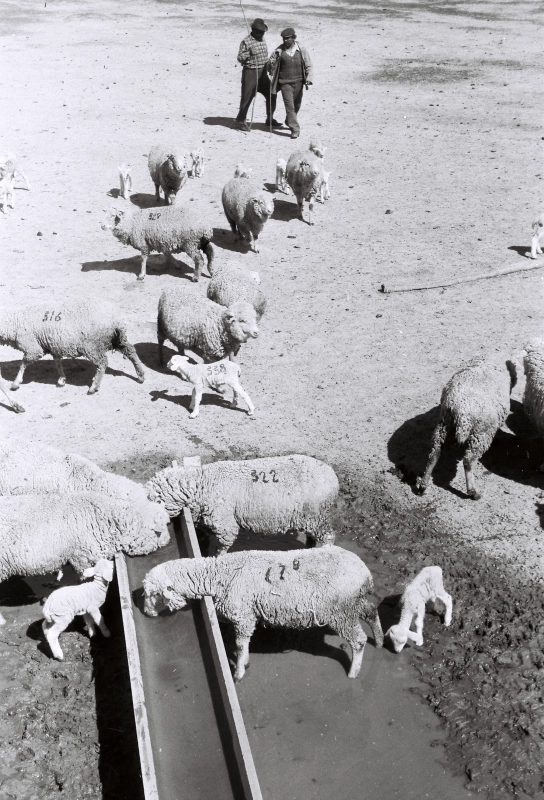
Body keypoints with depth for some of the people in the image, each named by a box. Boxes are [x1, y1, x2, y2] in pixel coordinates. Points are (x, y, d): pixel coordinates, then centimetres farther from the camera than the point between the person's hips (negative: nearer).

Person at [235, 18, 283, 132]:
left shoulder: (262, 40, 10)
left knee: (271, 95, 4)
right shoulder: (246, 41, -11)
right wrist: (248, 53, -26)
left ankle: (270, 119, 17)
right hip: (250, 72, -7)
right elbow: (240, 58, -11)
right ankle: (241, 120, 16)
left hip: (262, 73, 7)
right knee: (247, 97, 0)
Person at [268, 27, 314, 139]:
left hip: (298, 82, 2)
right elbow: (270, 66, 4)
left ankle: (289, 121, 42)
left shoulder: (301, 50, -2)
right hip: (285, 83, -2)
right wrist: (274, 58, -17)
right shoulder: (279, 50, -3)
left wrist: (309, 78, -13)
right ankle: (295, 129, -8)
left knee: (296, 105, 15)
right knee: (289, 106, -11)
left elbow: (309, 66, 1)